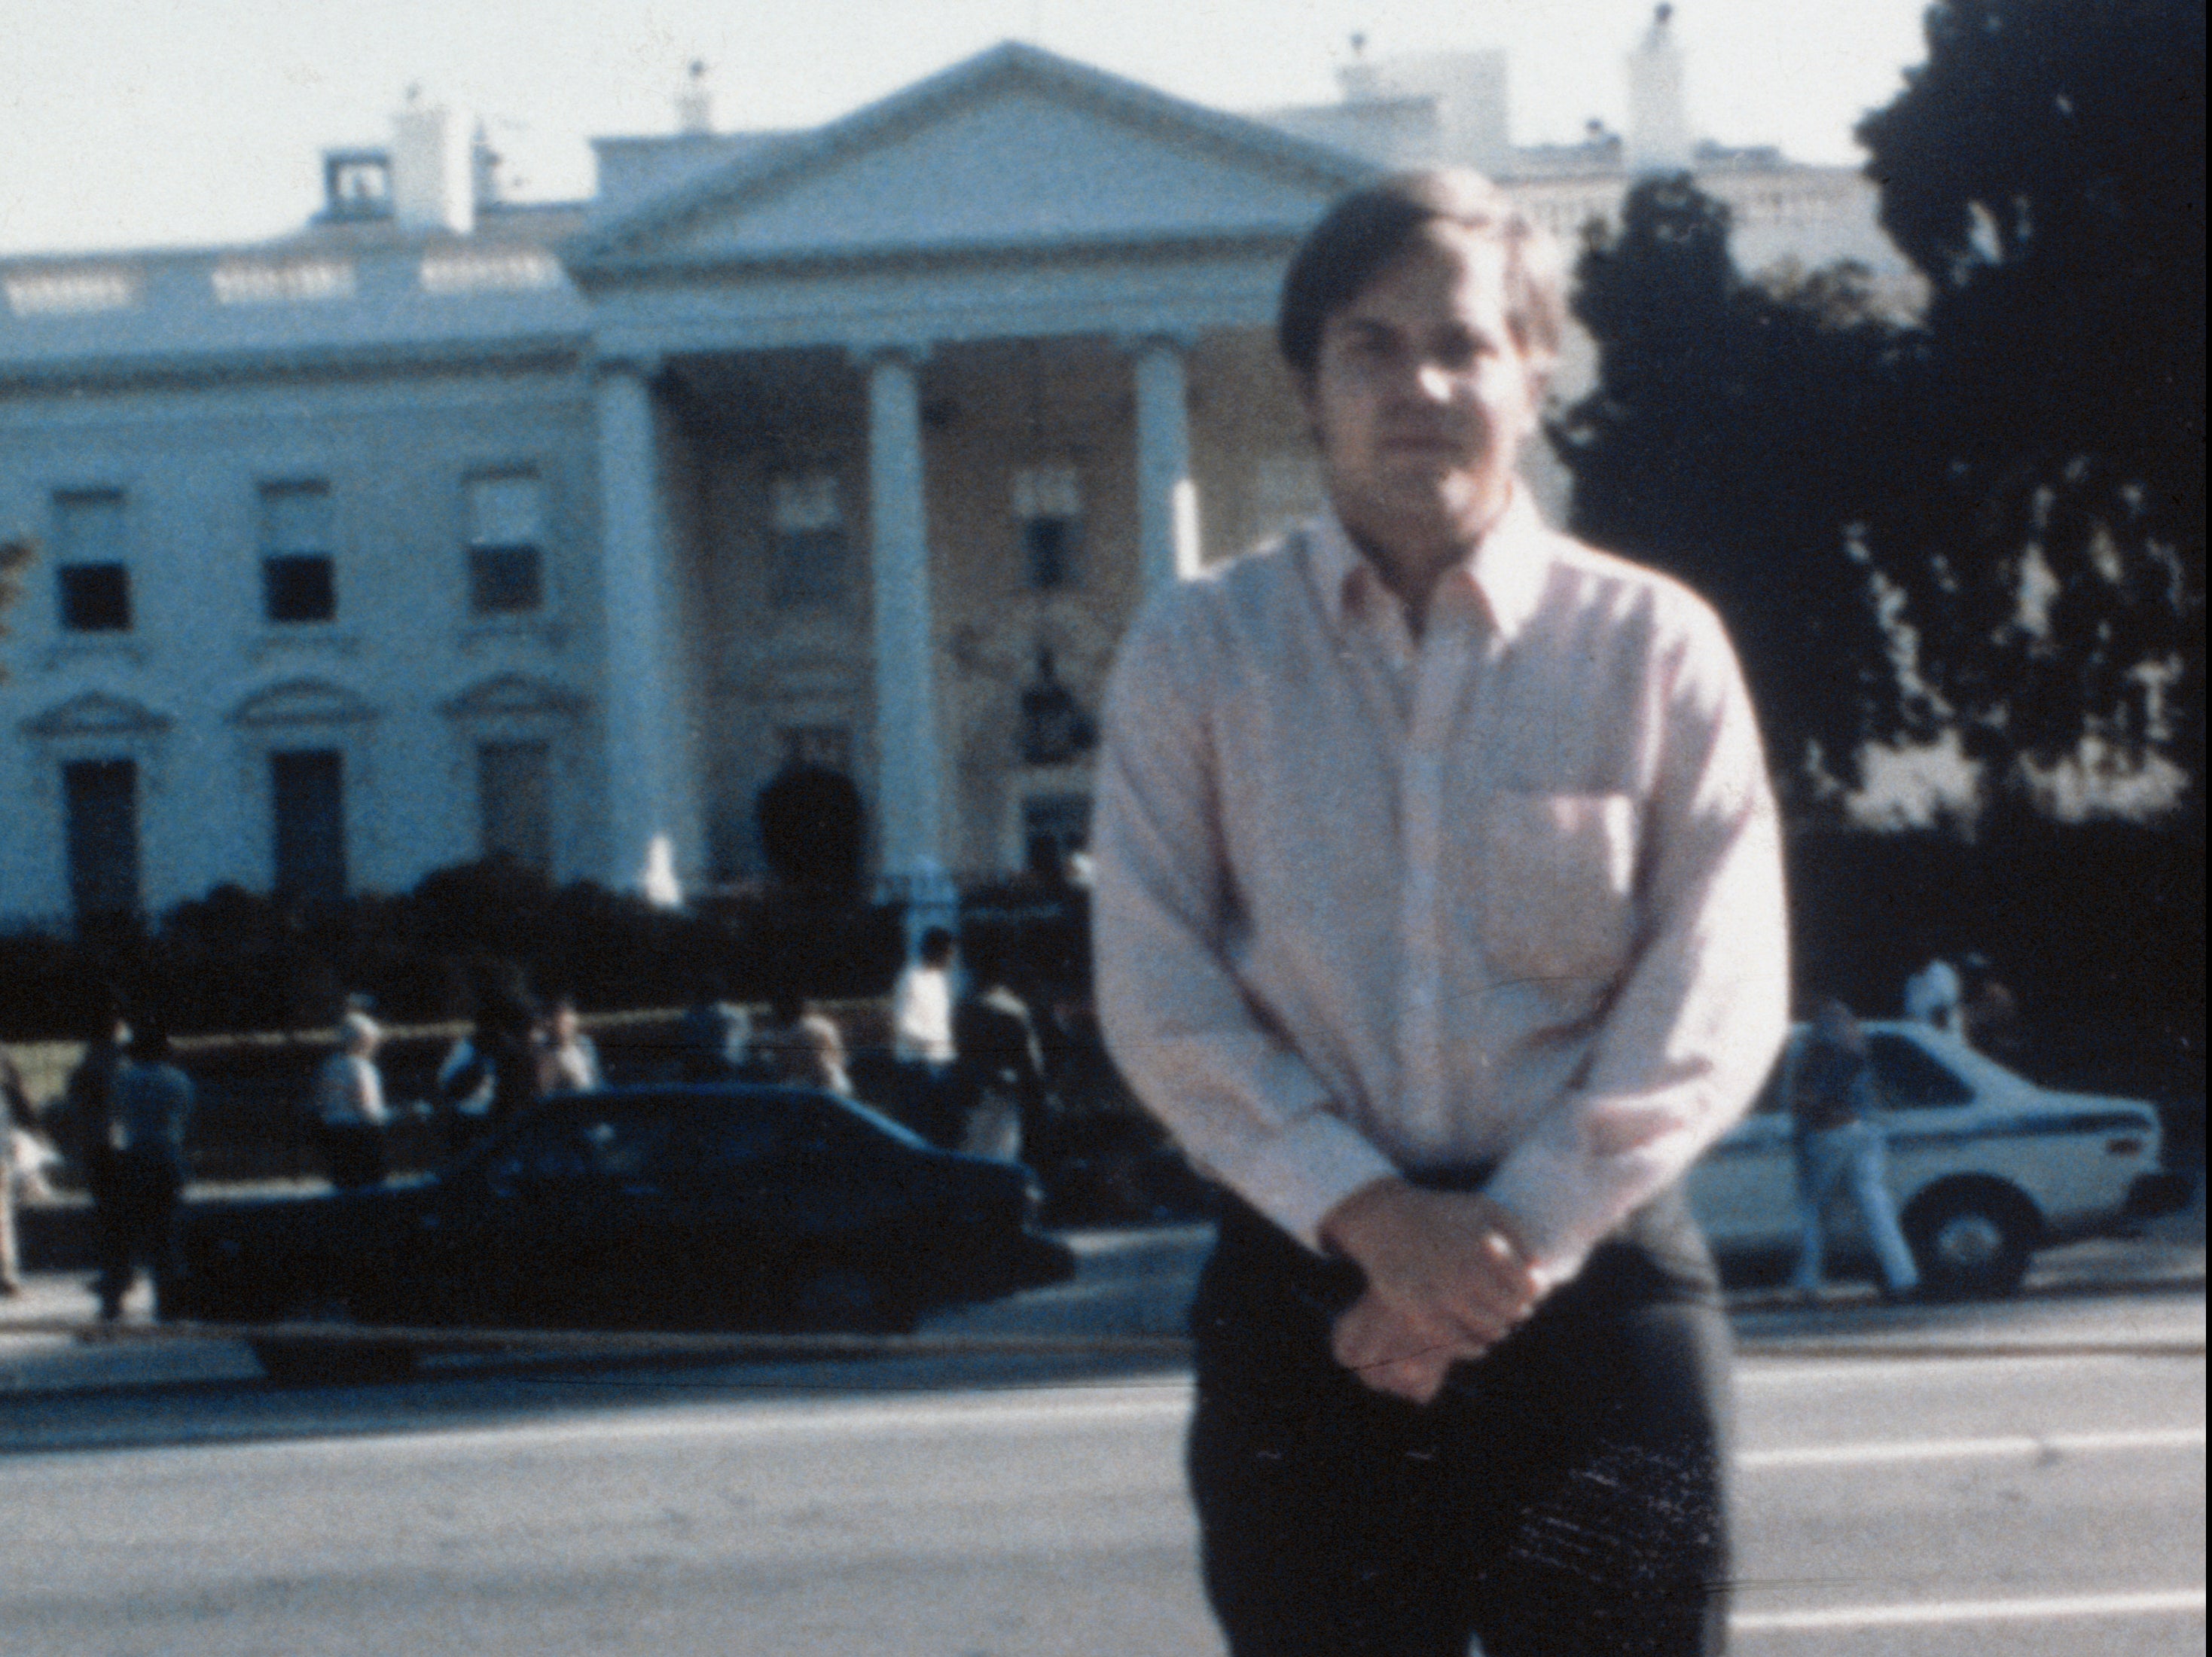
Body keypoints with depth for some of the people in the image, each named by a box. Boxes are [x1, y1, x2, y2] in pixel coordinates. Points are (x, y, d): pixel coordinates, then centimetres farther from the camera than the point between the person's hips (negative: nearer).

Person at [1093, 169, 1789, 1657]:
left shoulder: (1655, 645, 3)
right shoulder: (1197, 653, 5)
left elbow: (1719, 1000, -3)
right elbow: (1157, 994, -1)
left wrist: (1519, 1232, -12)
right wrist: (1373, 1215, -12)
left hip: (1595, 1281, -1)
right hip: (1307, 1290, 1)